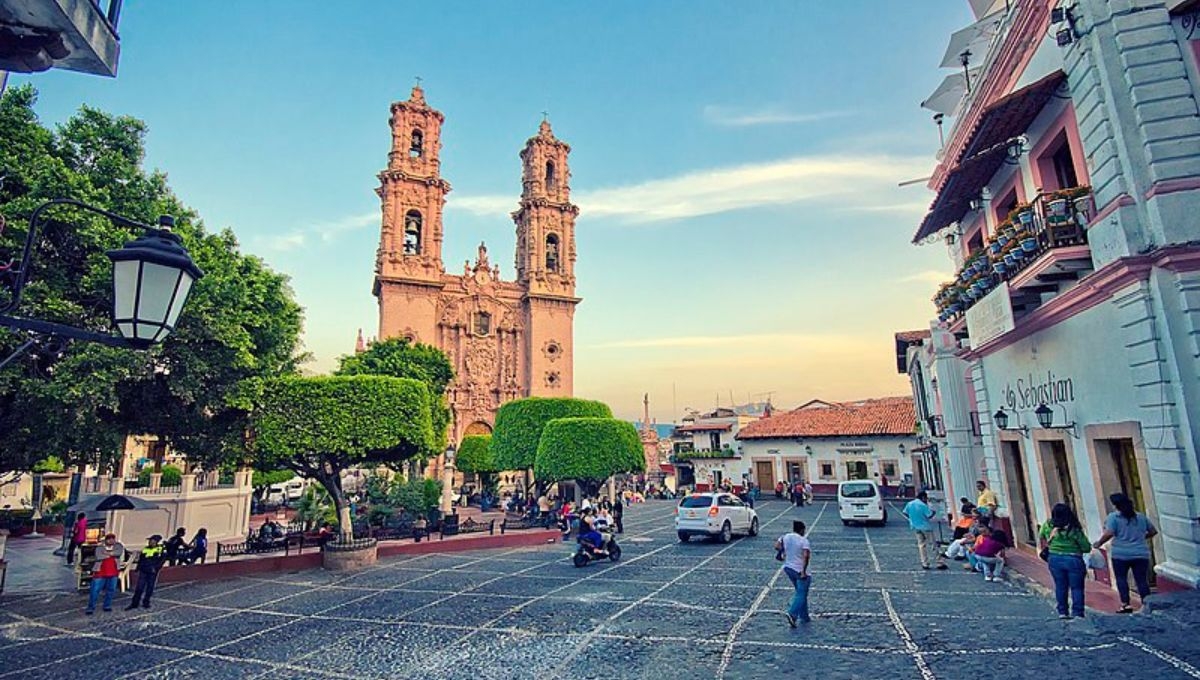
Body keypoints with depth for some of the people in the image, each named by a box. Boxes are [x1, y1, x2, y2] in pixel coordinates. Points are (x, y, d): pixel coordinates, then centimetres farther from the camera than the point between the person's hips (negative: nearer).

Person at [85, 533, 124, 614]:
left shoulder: (118, 546, 0)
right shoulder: (100, 547, -4)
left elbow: (119, 552, -20)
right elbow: (99, 556, -18)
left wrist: (108, 553, -20)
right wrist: (112, 554, -14)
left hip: (113, 573, 2)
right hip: (100, 573, -2)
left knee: (110, 590, 9)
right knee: (95, 591, -2)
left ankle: (107, 606, 22)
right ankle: (91, 608, 9)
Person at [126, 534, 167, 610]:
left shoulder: (161, 549, -4)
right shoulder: (145, 549, 7)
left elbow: (162, 559, -8)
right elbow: (140, 559, 15)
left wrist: (156, 568, -15)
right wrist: (137, 567, 6)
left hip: (152, 572, -2)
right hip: (143, 571, 2)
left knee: (150, 588, 6)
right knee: (139, 587, 0)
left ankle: (146, 603, 19)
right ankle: (134, 603, 10)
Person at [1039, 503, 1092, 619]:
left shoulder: (1047, 525, -6)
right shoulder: (1074, 529, -17)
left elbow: (1041, 537, 12)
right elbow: (1087, 548, -10)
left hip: (1054, 559, 3)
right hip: (1073, 560, -3)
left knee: (1060, 586, 14)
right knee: (1076, 587, 9)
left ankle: (1062, 612, 19)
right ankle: (1077, 613, 9)